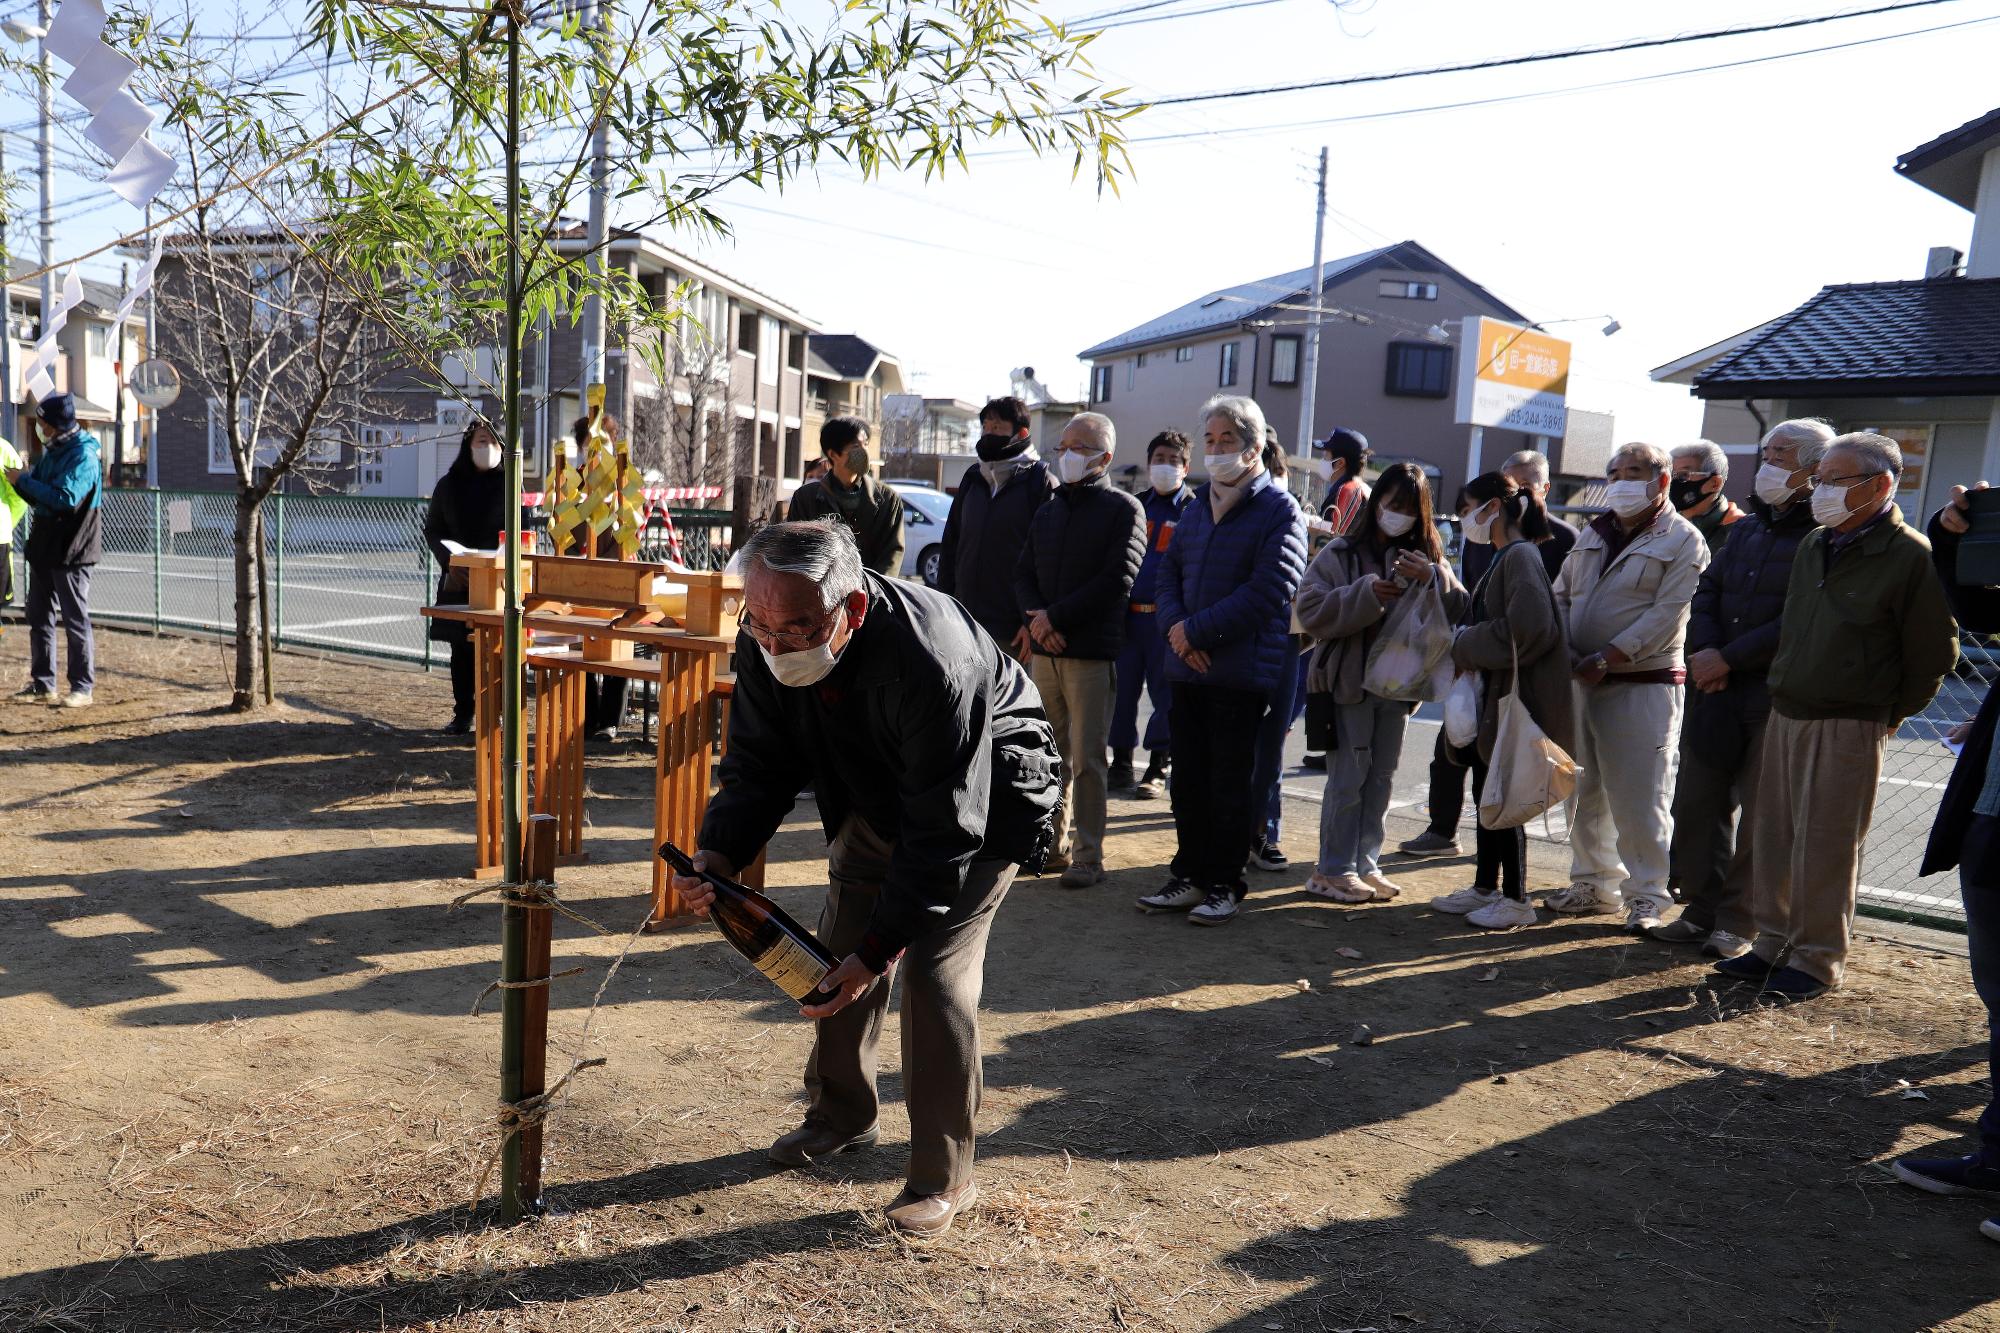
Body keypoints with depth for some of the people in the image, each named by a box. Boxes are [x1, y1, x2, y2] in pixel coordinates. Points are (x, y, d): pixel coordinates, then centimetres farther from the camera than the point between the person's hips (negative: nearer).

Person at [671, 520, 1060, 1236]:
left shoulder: (932, 662, -42)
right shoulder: (766, 642, -23)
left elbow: (944, 833, -37)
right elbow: (758, 767, -13)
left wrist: (877, 950, -38)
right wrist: (716, 857, -32)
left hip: (985, 798, -6)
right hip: (876, 795, 7)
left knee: (935, 970, -14)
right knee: (841, 953, 8)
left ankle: (944, 1176, 1)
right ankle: (842, 1115, 32)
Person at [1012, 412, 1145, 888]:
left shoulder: (1123, 509, -1)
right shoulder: (1047, 512, 18)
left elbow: (1117, 580, -11)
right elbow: (1024, 574, 14)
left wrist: (1056, 616, -13)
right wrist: (1034, 617, -7)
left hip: (1092, 653, -5)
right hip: (1045, 651, 6)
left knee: (1086, 758, -5)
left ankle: (1087, 856, 1)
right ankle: (1055, 844, 18)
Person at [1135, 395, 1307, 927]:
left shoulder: (1279, 511, -6)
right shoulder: (1198, 507, 16)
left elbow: (1267, 592, -16)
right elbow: (1169, 572, 13)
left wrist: (1197, 630, -15)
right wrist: (1176, 628, -7)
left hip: (1241, 672, -6)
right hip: (1187, 668, 6)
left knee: (1229, 783, 2)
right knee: (1189, 780, 11)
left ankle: (1223, 886, 13)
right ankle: (1189, 876, 22)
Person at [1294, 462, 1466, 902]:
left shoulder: (1426, 558, 8)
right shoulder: (1341, 553, -4)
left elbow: (1459, 615, -2)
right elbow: (1308, 610, -13)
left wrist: (1432, 579, -18)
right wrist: (1365, 594, -23)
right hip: (1348, 681, -4)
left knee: (1382, 779, 11)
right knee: (1349, 777, -3)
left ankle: (1365, 863, 22)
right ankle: (1333, 870, 7)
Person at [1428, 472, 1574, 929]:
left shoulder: (1520, 556, -16)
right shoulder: (1502, 558, 16)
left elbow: (1525, 628, -25)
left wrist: (1465, 647, -15)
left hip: (1517, 695, -10)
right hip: (1492, 693, 10)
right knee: (1487, 792, 15)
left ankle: (1516, 899, 8)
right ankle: (1485, 888, 26)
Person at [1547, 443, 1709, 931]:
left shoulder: (1683, 542, -5)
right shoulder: (1594, 535, 16)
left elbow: (1666, 614, -15)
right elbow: (1561, 594, 14)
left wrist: (1606, 659, -19)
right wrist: (1563, 650, -4)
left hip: (1643, 685, -7)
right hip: (1582, 683, 7)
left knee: (1640, 797, -4)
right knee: (1584, 791, 13)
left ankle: (1646, 895, 7)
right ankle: (1595, 883, 25)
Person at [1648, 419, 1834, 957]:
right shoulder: (1745, 528, 15)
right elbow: (1706, 592, 11)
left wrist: (1727, 657, -16)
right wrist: (1706, 653, -6)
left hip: (1777, 697, -7)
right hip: (1716, 691, 7)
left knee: (1758, 817, 2)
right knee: (1697, 802, 10)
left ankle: (1739, 922, 13)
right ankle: (1702, 908, 22)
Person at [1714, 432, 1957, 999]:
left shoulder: (1912, 557, -11)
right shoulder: (1815, 545, 11)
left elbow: (1935, 654, -7)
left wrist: (1890, 715, -3)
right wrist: (1783, 688, 16)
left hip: (1849, 728, -7)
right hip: (1785, 715, 7)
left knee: (1824, 846, -1)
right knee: (1772, 836, 10)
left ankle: (1816, 958, 12)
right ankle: (1772, 944, 22)